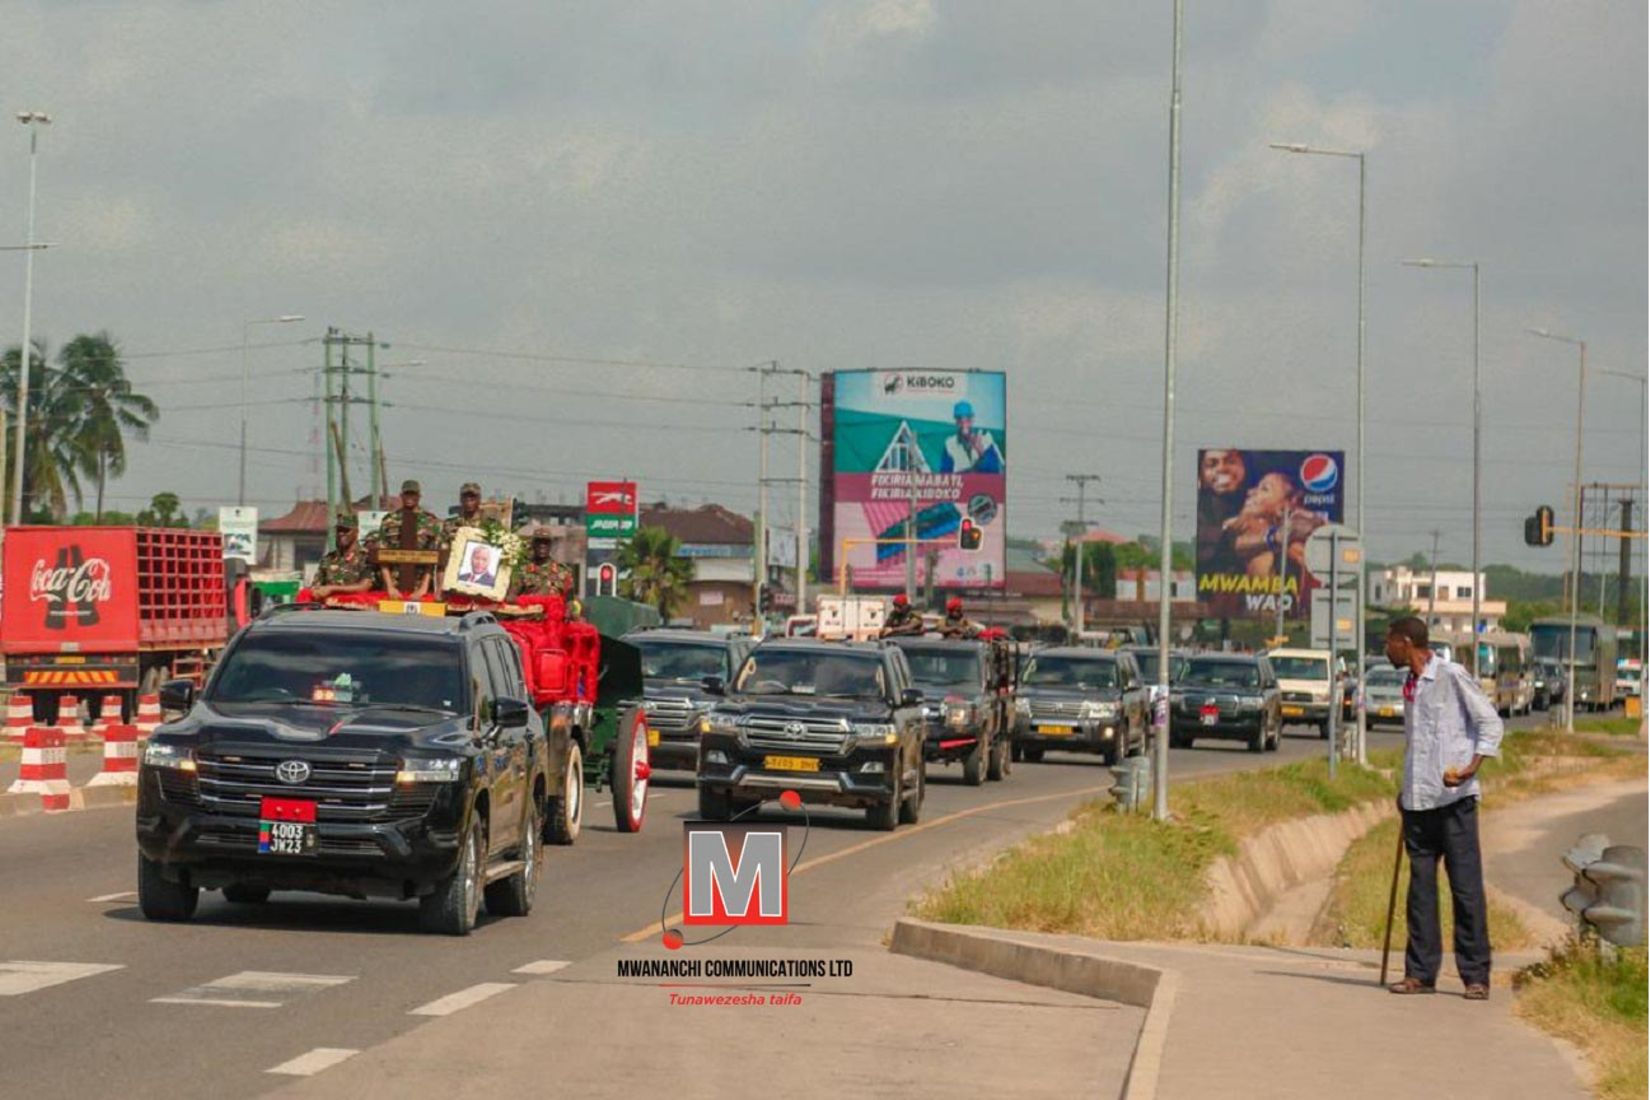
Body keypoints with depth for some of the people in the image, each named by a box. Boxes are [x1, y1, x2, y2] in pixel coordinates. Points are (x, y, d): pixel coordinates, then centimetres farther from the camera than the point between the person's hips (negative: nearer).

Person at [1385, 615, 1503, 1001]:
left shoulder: (1453, 677, -5)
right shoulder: (1410, 686, 17)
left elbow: (1491, 723, -6)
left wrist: (1472, 767, -19)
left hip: (1454, 799, -7)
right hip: (1418, 801, 7)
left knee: (1467, 887, -5)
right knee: (1420, 889, 6)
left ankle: (1476, 976, -3)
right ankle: (1420, 972, 9)